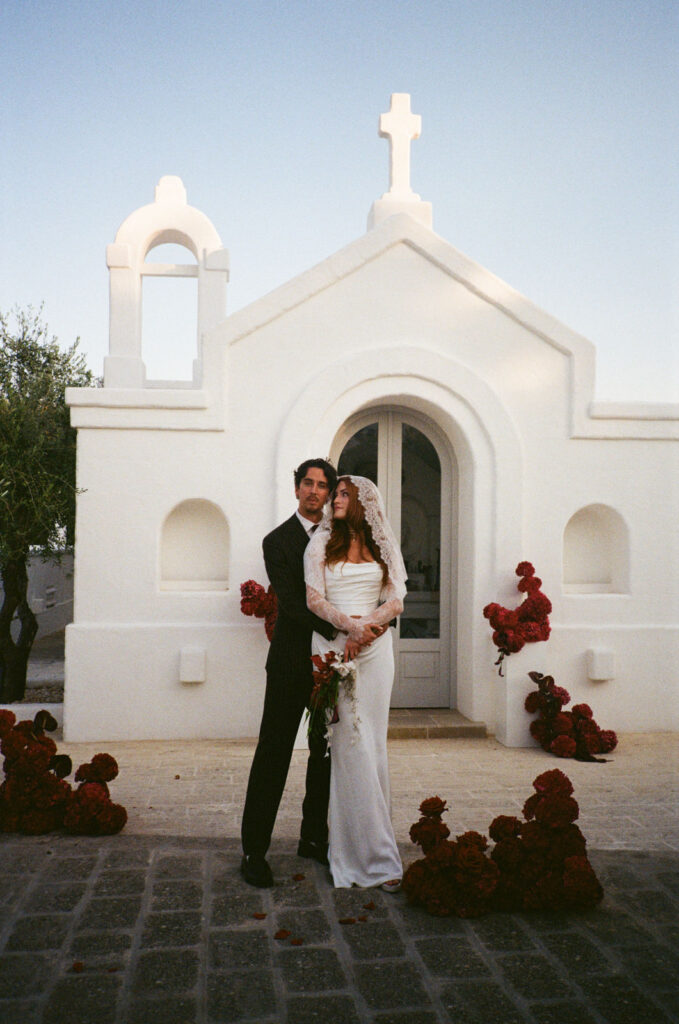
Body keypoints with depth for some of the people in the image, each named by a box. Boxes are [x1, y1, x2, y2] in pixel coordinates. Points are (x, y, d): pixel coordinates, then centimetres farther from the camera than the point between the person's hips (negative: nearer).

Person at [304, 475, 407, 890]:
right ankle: (375, 853, -1)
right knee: (350, 744, -7)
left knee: (373, 743, 2)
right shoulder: (322, 541, 8)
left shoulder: (383, 546, 13)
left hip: (375, 648, 2)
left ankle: (371, 849, 12)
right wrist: (349, 625, -15)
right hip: (333, 645, -2)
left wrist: (366, 627, -10)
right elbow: (314, 599, -1)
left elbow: (396, 599, 6)